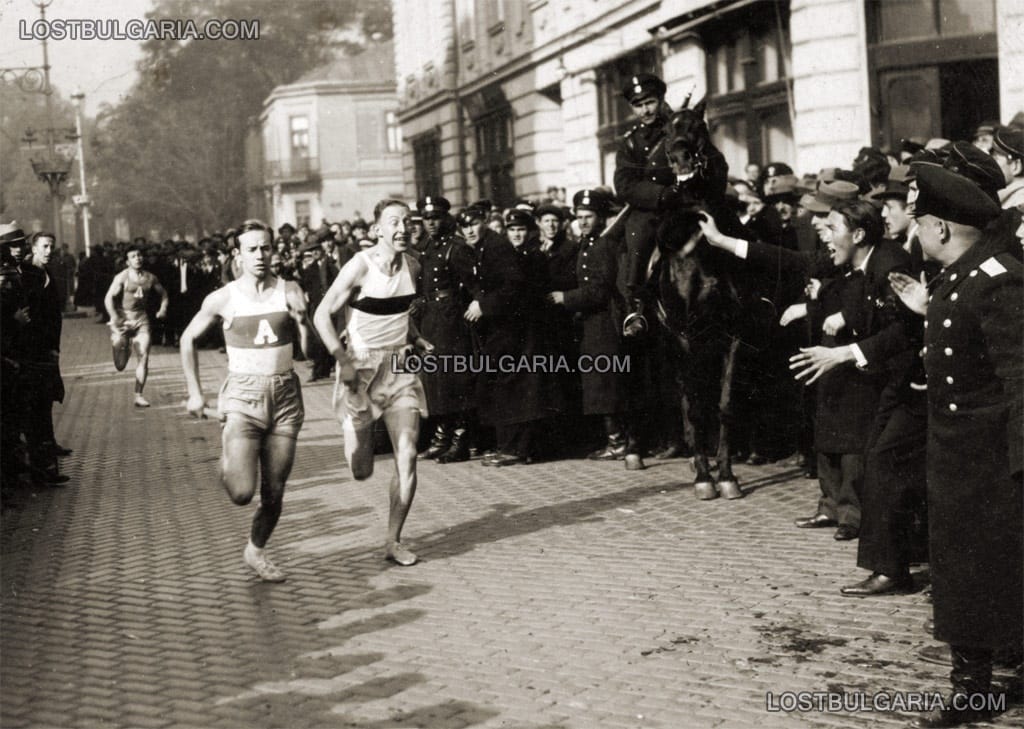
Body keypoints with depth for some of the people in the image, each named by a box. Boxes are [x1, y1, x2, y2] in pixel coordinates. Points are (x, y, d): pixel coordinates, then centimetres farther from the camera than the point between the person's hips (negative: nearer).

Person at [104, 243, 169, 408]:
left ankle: (138, 396, 0)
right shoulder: (122, 277, -7)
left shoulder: (150, 278, 6)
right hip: (123, 318, -3)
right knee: (120, 366, 0)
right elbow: (109, 298, -14)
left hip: (141, 319, 3)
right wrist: (114, 317, -29)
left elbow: (163, 293, 21)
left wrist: (163, 309, 2)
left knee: (144, 357, -7)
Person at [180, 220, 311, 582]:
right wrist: (194, 392, 8)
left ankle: (256, 550, 32)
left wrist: (302, 320, -21)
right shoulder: (223, 299, -3)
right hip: (243, 397, -2)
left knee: (274, 492, 8)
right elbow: (188, 339, 10)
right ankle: (227, 466, 21)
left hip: (285, 395, 2)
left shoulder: (289, 292, 0)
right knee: (242, 492, -14)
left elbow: (310, 349, -3)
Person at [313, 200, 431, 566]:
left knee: (407, 457, -9)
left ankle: (393, 541, 3)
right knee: (361, 470, 3)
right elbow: (322, 314, -13)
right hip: (361, 367, -4)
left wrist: (418, 339, 7)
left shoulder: (412, 265, 3)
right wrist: (343, 361, -21)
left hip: (400, 367, 4)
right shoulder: (361, 266, -14)